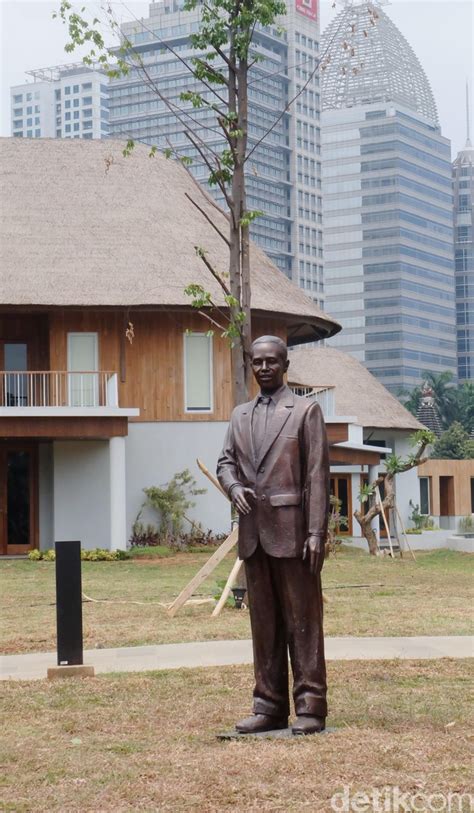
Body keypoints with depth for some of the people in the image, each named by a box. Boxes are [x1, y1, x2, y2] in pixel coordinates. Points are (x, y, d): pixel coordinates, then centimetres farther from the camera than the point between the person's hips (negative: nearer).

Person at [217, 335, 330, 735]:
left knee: (303, 619, -2)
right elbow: (226, 462, 18)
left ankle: (310, 707, 1)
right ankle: (270, 706, 13)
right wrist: (234, 486, -6)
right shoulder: (240, 415, 16)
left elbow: (317, 474, -5)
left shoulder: (306, 410, 0)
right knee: (264, 622, 8)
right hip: (254, 532, 5)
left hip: (292, 529, -5)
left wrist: (316, 532, -12)